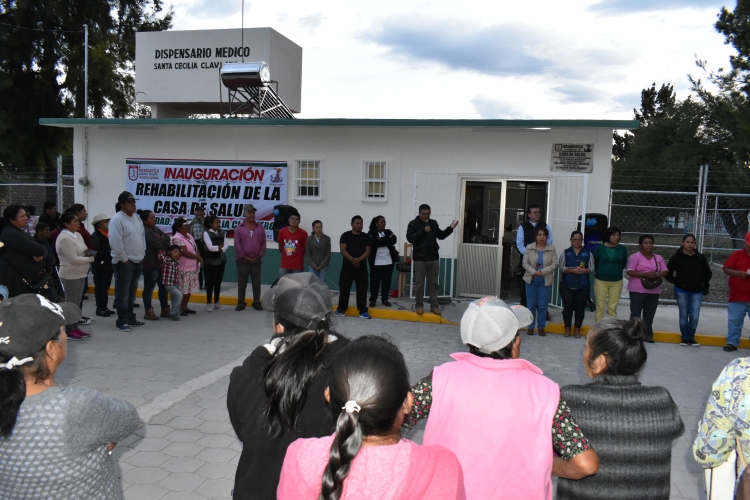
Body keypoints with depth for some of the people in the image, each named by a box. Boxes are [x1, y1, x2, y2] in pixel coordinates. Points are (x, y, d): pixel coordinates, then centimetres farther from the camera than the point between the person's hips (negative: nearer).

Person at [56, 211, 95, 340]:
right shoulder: (64, 239, -18)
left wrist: (88, 253, -5)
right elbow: (74, 259, -23)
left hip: (80, 274, 9)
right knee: (71, 303, -2)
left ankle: (75, 327, 22)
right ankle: (69, 330, 5)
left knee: (77, 302, 14)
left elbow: (82, 252, 17)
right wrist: (91, 258, -19)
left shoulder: (77, 235, 10)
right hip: (70, 275, -9)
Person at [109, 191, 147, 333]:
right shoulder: (117, 220, -14)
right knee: (123, 293, -2)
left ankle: (130, 318, 25)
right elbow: (115, 242, -20)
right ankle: (122, 321, 4)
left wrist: (142, 254, 12)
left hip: (137, 261, 8)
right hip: (124, 262, -8)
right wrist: (123, 259, -17)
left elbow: (142, 236, 19)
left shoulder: (137, 218, 13)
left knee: (132, 292, 16)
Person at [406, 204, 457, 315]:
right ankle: (419, 306, 12)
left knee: (433, 283, 8)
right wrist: (423, 231, -20)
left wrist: (450, 228, 3)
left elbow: (441, 235, 17)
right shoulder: (413, 224, -5)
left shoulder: (433, 223, 9)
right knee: (419, 284, 3)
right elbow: (410, 238, -16)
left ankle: (434, 306, 14)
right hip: (419, 258, -4)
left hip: (434, 258, 4)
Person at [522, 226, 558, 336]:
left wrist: (542, 271, -16)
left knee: (543, 306, 4)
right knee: (531, 305, 6)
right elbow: (525, 263, -3)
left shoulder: (552, 249, 0)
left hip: (545, 281, 0)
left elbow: (554, 264, -4)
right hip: (531, 280, 0)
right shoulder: (529, 248, 0)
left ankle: (541, 327, 17)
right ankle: (530, 327, 16)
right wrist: (534, 272, -17)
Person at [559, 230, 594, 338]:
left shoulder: (588, 253, 5)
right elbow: (561, 267, -3)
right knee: (567, 307, 5)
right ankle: (567, 328, 18)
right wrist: (572, 270, -19)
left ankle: (577, 329, 16)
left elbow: (591, 268, 2)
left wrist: (584, 271, -18)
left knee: (580, 307, 4)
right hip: (567, 286, 0)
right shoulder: (565, 253, 3)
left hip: (583, 286, 1)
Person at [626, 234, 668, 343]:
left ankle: (647, 335, 17)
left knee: (649, 315, 9)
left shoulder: (658, 258, 14)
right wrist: (646, 274, -24)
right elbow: (630, 272, -13)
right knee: (635, 314, -3)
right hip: (638, 290, -5)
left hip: (654, 291, 5)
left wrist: (657, 274, -14)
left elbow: (665, 271, 9)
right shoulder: (635, 257, -4)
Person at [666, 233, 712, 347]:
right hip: (682, 291, -2)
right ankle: (685, 338, 17)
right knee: (684, 315, 6)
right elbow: (668, 273, -1)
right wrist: (677, 282, -9)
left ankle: (691, 338, 15)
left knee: (695, 317, -2)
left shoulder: (700, 258, 3)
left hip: (697, 292, 2)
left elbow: (708, 273, 15)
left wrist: (703, 284, 4)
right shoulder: (676, 257, -5)